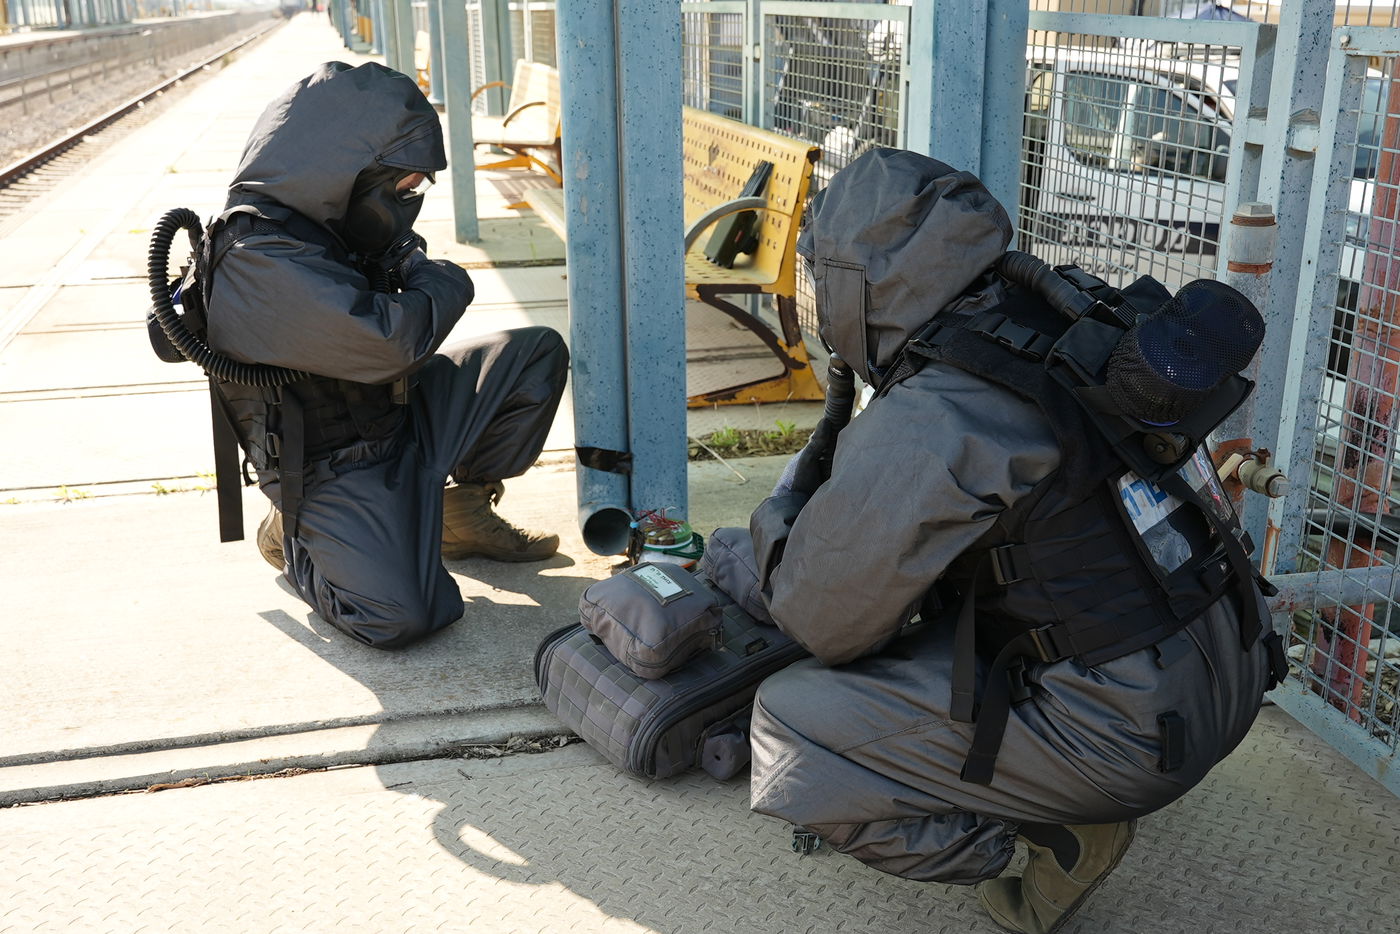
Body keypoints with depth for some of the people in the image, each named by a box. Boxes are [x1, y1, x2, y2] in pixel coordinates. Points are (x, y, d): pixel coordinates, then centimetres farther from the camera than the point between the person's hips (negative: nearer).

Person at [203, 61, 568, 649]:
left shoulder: (320, 224, 1)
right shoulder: (261, 261, -28)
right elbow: (390, 342, -35)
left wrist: (411, 272, -9)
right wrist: (442, 282, -14)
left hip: (400, 415, 9)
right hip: (332, 467, -8)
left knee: (538, 354, 0)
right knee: (397, 618, -25)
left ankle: (463, 510, 15)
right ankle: (294, 536, 7)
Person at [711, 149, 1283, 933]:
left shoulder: (917, 432, -22)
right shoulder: (1068, 317, 1)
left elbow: (825, 622, -10)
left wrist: (780, 511, 12)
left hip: (1132, 732, -8)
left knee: (793, 723, -4)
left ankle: (1055, 831, -1)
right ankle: (1073, 805, 18)